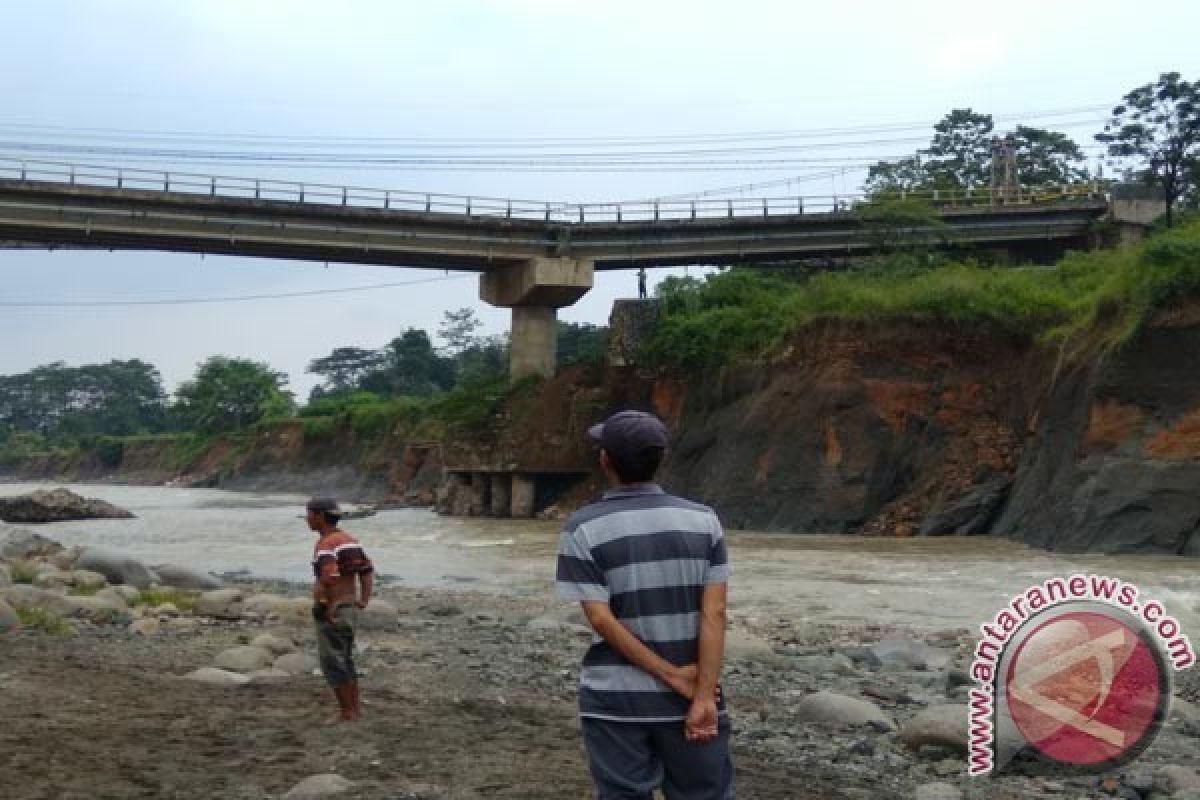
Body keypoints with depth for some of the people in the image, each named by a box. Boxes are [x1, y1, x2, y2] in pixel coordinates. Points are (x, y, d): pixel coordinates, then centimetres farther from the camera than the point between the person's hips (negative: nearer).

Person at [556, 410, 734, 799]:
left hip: (615, 698, -1)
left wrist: (673, 676, -9)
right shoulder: (703, 520, -2)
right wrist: (704, 696, -10)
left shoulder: (583, 529, -7)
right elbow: (714, 612, -8)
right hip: (689, 696, 1)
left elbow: (602, 619, -12)